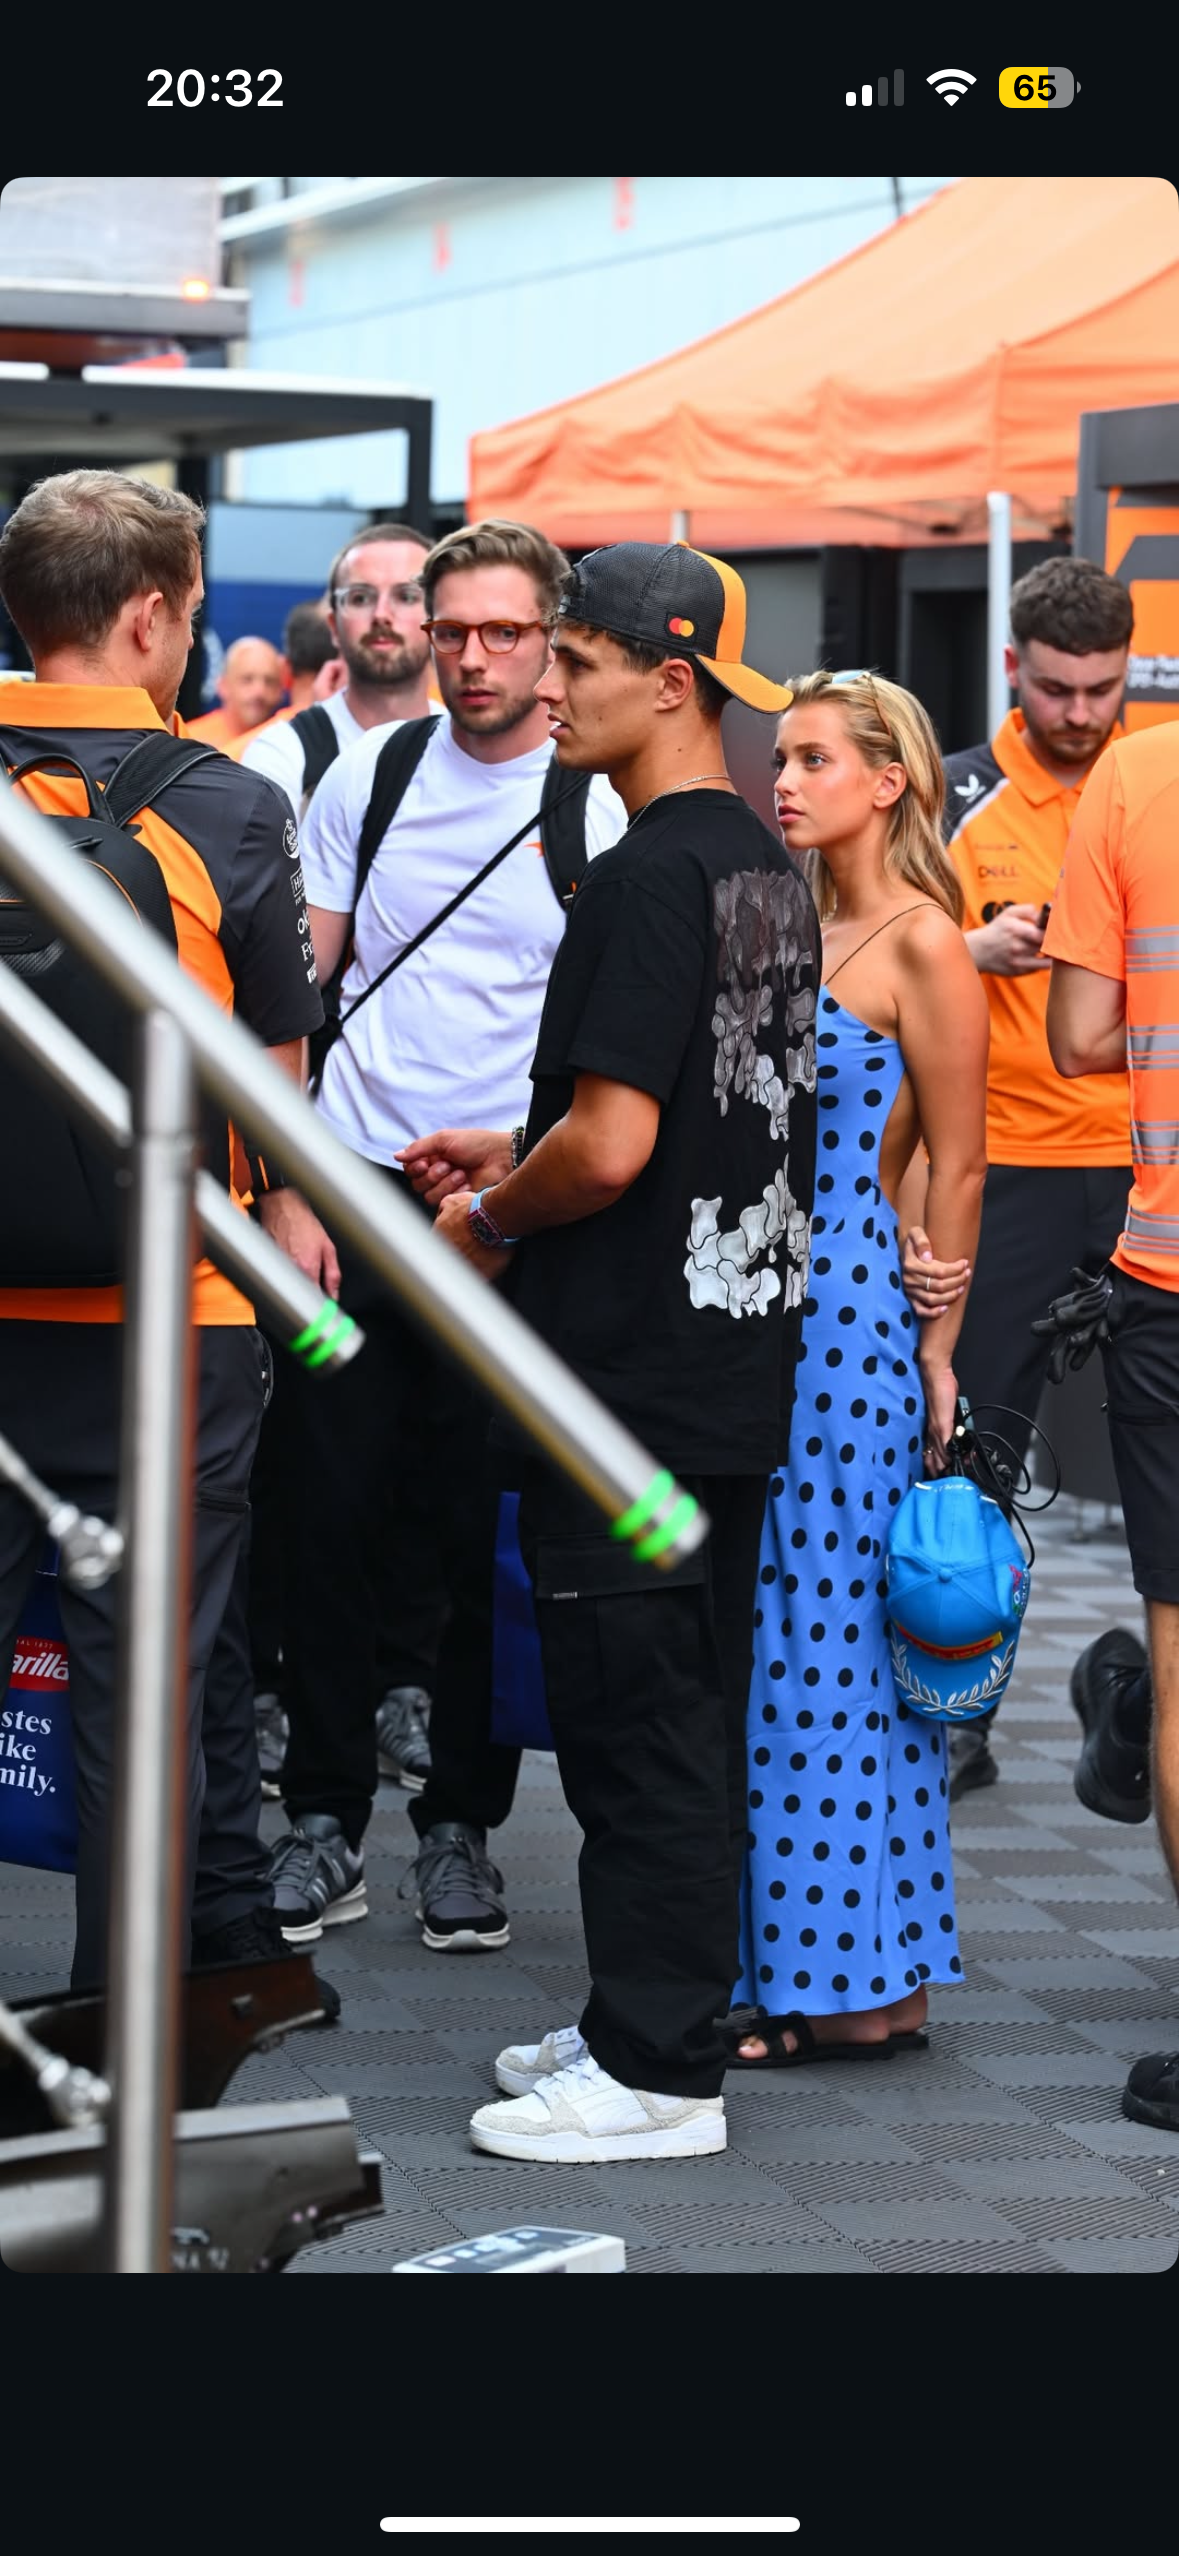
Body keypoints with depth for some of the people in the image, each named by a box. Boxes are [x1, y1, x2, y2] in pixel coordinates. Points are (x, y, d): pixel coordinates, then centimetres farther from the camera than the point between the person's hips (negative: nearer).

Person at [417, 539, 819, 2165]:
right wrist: (518, 1160, 22)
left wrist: (491, 1216, -5)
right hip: (741, 1360, 9)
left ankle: (656, 2076, 3)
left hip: (632, 1365, -9)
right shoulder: (770, 870, 12)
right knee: (698, 1717, 15)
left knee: (634, 1724, -3)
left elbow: (611, 1144, -23)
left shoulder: (653, 877, -18)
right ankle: (657, 2017, 24)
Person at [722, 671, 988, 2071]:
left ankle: (858, 1980, 4)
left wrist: (935, 1352, -8)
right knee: (760, 1634, 8)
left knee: (826, 1637, -4)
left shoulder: (921, 944, -9)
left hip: (852, 1308, -8)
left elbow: (957, 1167, -8)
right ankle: (786, 1960, 15)